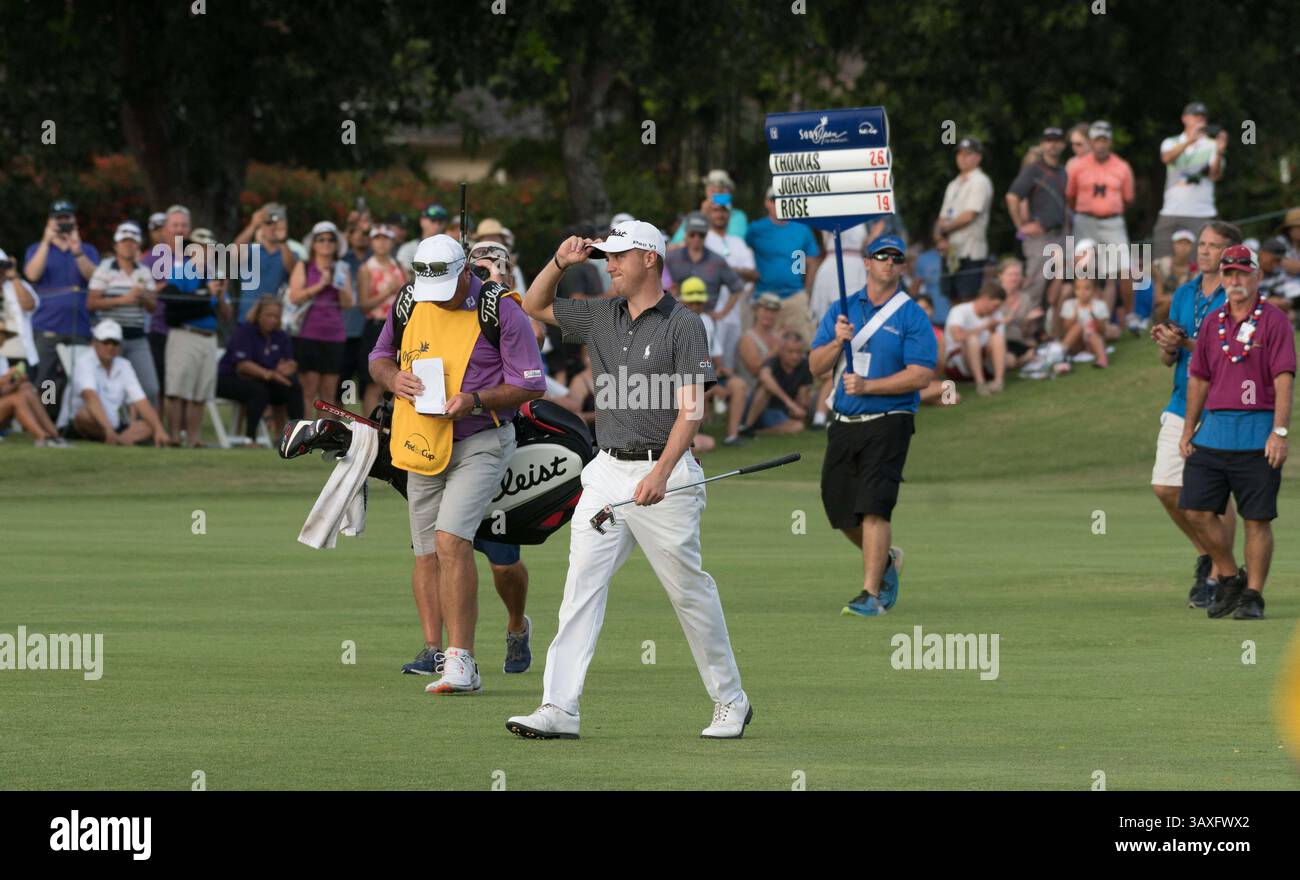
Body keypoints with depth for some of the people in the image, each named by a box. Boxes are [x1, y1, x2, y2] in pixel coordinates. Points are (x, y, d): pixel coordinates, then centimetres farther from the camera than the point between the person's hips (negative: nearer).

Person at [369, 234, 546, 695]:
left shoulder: (502, 311, -12)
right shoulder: (408, 302, 3)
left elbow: (529, 384, -8)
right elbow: (379, 358, 17)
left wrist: (474, 401, -22)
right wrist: (394, 379, -7)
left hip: (480, 444, -6)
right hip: (422, 444, 6)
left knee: (451, 540, -20)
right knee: (427, 553, 7)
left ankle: (461, 660, -21)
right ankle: (432, 651, 17)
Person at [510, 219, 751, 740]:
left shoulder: (682, 325, -8)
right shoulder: (601, 317, 11)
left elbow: (691, 407, -15)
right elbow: (534, 307, 24)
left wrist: (661, 473, -26)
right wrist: (560, 262, 5)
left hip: (662, 473, -6)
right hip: (606, 470, 6)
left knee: (690, 592, 2)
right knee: (581, 585, -5)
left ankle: (730, 704, 17)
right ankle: (559, 710, -9)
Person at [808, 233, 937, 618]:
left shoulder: (911, 316, -1)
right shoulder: (841, 311, 12)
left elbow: (921, 374, -11)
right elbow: (815, 366, 6)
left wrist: (867, 386, -18)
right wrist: (837, 343, -14)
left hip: (888, 423, -5)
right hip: (843, 424, 5)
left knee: (873, 508, -15)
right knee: (839, 509, 10)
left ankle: (871, 594, -14)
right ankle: (886, 559, 36)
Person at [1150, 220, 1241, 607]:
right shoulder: (1184, 293, 13)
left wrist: (1187, 343, -22)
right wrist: (1167, 347, -8)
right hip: (1182, 404, 6)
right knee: (1165, 487, 2)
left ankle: (1217, 578, 7)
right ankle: (1206, 556, 23)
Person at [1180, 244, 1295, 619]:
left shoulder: (1274, 321, -4)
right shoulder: (1212, 323, 13)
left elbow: (1284, 380, -10)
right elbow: (1198, 378, 19)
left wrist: (1280, 432, -18)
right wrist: (1188, 430, 15)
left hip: (1258, 433, -5)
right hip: (1214, 428, 5)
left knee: (1257, 518, -3)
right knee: (1197, 511, 0)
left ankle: (1253, 595, 4)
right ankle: (1229, 579, 17)